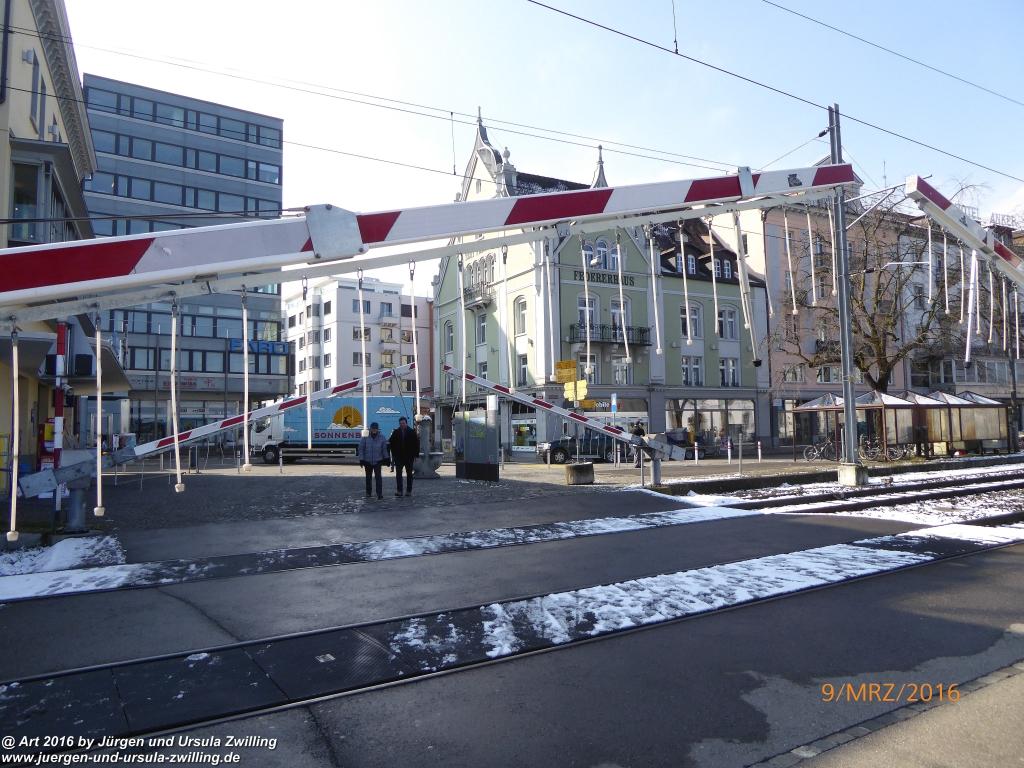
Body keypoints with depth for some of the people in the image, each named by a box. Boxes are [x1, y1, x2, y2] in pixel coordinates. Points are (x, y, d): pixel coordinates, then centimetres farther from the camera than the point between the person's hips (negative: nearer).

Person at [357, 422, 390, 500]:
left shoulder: (381, 438, 1)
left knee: (378, 477, -10)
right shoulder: (365, 438, -6)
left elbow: (384, 449, 11)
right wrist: (361, 459, -6)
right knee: (368, 477, 10)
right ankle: (368, 493, 23)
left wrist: (386, 458, 9)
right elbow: (361, 449, -2)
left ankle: (380, 493, -9)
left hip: (377, 461, 0)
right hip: (367, 461, 0)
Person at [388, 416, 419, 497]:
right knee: (398, 474, -8)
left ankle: (409, 491, 14)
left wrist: (416, 454, -3)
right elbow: (391, 443, 9)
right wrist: (393, 455, 2)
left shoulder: (412, 432, 0)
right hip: (399, 457, 1)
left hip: (409, 457, -1)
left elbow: (416, 444, 2)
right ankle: (399, 491, -9)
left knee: (409, 474, 7)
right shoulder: (396, 432, 4)